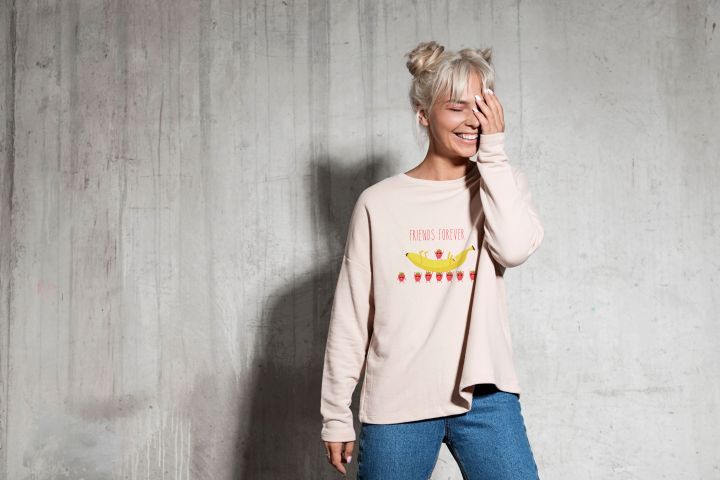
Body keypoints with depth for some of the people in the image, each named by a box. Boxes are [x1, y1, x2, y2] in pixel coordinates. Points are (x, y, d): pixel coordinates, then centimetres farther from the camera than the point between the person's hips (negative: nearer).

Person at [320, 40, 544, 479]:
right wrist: (336, 413, 2)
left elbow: (516, 248, -15)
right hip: (396, 402, 0)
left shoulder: (502, 185, 7)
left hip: (485, 396, 1)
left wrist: (494, 149, -10)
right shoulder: (380, 202, 1)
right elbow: (350, 316, 2)